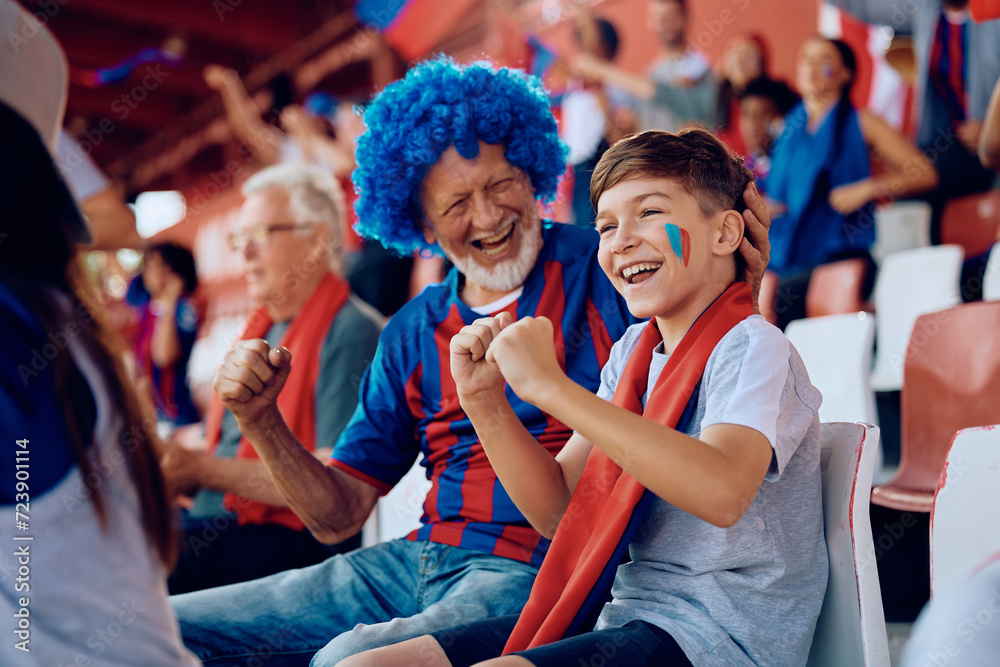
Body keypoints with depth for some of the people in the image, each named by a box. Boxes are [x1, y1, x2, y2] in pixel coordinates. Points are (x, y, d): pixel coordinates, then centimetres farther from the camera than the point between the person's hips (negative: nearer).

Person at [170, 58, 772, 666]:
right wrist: (261, 420, -4)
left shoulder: (601, 269, -1)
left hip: (532, 572, -5)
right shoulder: (413, 334, 12)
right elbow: (339, 515, 11)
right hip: (416, 562, 5)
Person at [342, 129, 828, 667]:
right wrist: (485, 400, -6)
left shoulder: (751, 347, -11)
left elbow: (722, 493, -32)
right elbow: (558, 510, 9)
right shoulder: (634, 350, 12)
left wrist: (549, 385, -31)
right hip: (627, 613, 7)